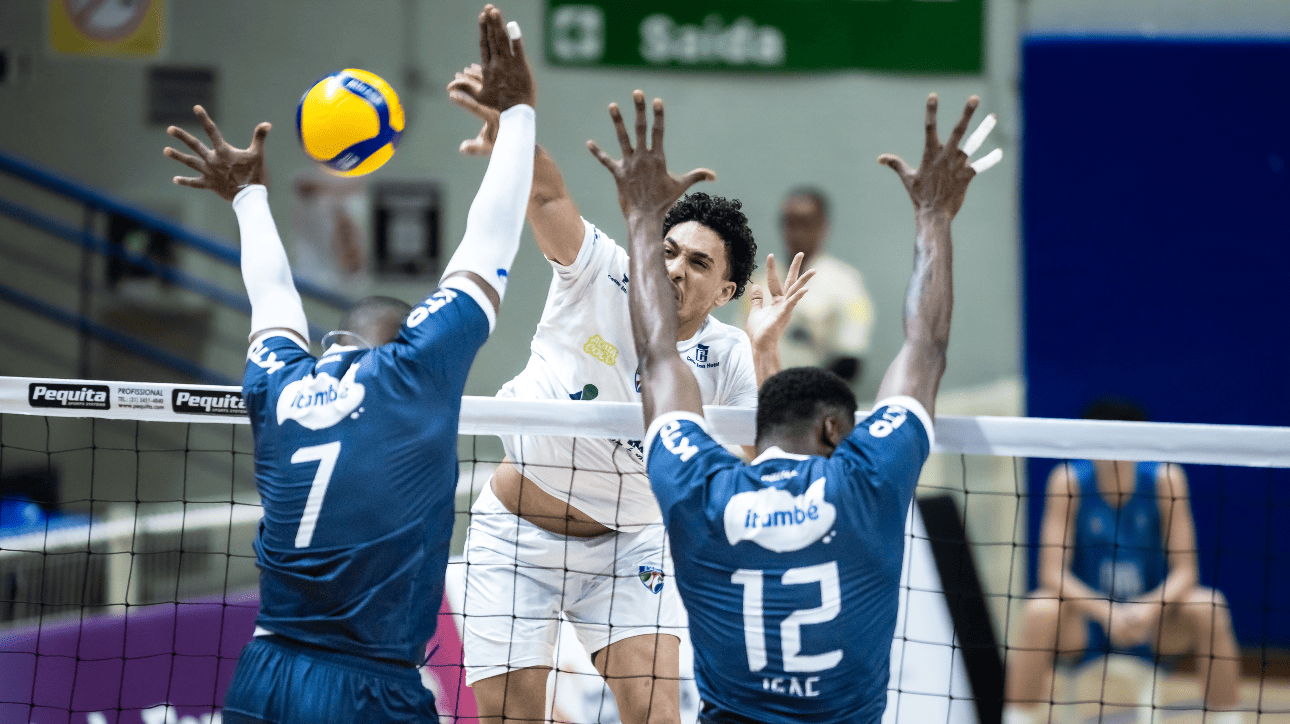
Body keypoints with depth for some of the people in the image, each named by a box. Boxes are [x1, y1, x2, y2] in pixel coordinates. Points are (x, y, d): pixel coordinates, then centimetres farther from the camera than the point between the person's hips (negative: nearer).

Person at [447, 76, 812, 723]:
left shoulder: (727, 360, -12)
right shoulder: (600, 274, -14)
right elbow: (548, 196, -31)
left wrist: (766, 349, -33)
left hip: (626, 546, 1)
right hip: (516, 537, -1)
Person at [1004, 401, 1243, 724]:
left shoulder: (1166, 479, -11)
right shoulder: (1068, 480, -13)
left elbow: (1185, 572, -12)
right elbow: (1052, 574, -18)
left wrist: (1151, 608, -33)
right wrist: (1106, 612, -34)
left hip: (1151, 626, 1)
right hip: (1084, 627, -1)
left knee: (1208, 609, -27)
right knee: (1041, 611, -34)